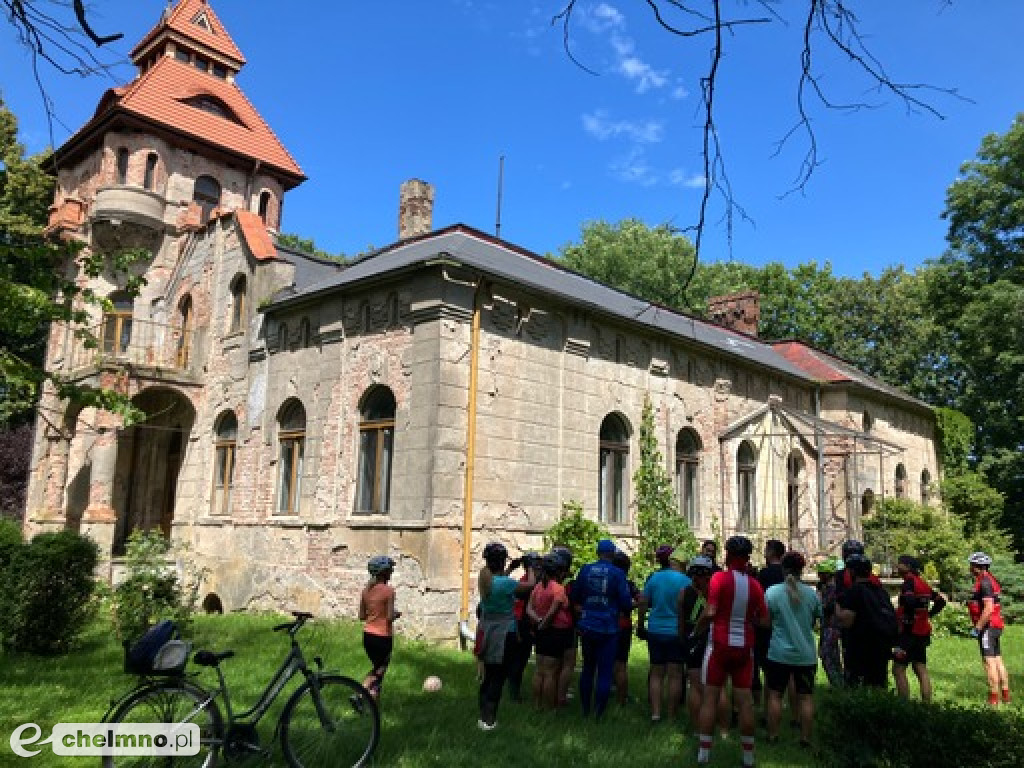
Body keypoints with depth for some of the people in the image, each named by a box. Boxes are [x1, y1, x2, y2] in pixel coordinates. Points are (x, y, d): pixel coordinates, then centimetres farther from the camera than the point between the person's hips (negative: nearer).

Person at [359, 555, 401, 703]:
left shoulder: (366, 590, 4)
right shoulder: (388, 590, -15)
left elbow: (361, 616, 7)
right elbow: (390, 617, -18)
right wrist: (397, 614, 2)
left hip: (367, 635, 6)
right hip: (383, 636, -6)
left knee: (376, 669, 23)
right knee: (379, 672, 8)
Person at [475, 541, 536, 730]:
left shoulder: (484, 579, 0)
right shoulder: (506, 583, -21)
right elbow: (531, 585, -12)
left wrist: (511, 569, 18)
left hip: (486, 632, 7)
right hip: (504, 634, -7)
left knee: (488, 676, 17)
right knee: (498, 678, 2)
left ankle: (483, 716, 25)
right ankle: (489, 720, 5)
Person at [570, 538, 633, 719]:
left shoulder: (585, 570, 0)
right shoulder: (617, 574, -9)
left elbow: (574, 597, 8)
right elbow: (626, 603, -8)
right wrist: (625, 607, 14)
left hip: (587, 627, 4)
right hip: (608, 628, -3)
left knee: (587, 668, 17)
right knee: (605, 671, 3)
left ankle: (585, 710, 24)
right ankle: (599, 713, 5)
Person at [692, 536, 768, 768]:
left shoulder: (720, 578, -12)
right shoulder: (754, 585, 0)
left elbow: (710, 613, -18)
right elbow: (764, 621, 2)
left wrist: (697, 630, -3)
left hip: (720, 645, -3)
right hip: (744, 647, 3)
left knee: (710, 697, 5)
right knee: (745, 700, 8)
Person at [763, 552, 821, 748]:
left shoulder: (772, 592, -11)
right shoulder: (811, 593, -4)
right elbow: (818, 618, 10)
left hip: (779, 653, -2)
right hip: (806, 654, 2)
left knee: (775, 695, 8)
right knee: (806, 696, 9)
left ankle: (772, 735, 13)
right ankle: (805, 738, 13)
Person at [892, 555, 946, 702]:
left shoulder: (909, 582, -13)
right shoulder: (923, 583, 14)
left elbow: (910, 603, -25)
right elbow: (940, 601, 22)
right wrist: (929, 615, 19)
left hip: (909, 632, -9)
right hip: (923, 633, 9)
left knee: (898, 669, -5)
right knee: (921, 670, 12)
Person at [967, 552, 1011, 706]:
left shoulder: (984, 582, -17)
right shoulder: (991, 580, 15)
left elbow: (988, 608, -24)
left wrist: (977, 628, -20)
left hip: (988, 627, -10)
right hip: (996, 626, 10)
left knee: (989, 662, -7)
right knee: (998, 660, 15)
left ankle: (994, 699, -5)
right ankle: (1005, 695, 21)